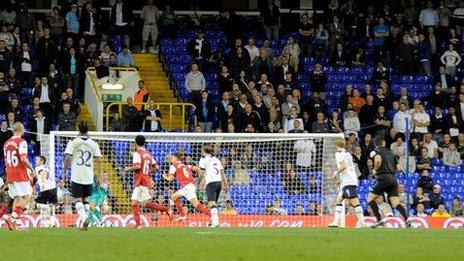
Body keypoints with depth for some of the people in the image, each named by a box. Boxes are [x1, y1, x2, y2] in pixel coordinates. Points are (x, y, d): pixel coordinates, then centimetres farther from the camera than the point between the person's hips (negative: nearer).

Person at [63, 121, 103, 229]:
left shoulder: (73, 142, -4)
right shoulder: (93, 144, 4)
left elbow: (68, 158, -9)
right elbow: (98, 160, 2)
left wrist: (64, 172, 1)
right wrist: (99, 176, 10)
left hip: (76, 176, -2)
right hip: (89, 177, 3)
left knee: (78, 199, -1)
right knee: (86, 199, 14)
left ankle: (81, 214, -26)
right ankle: (84, 221, 13)